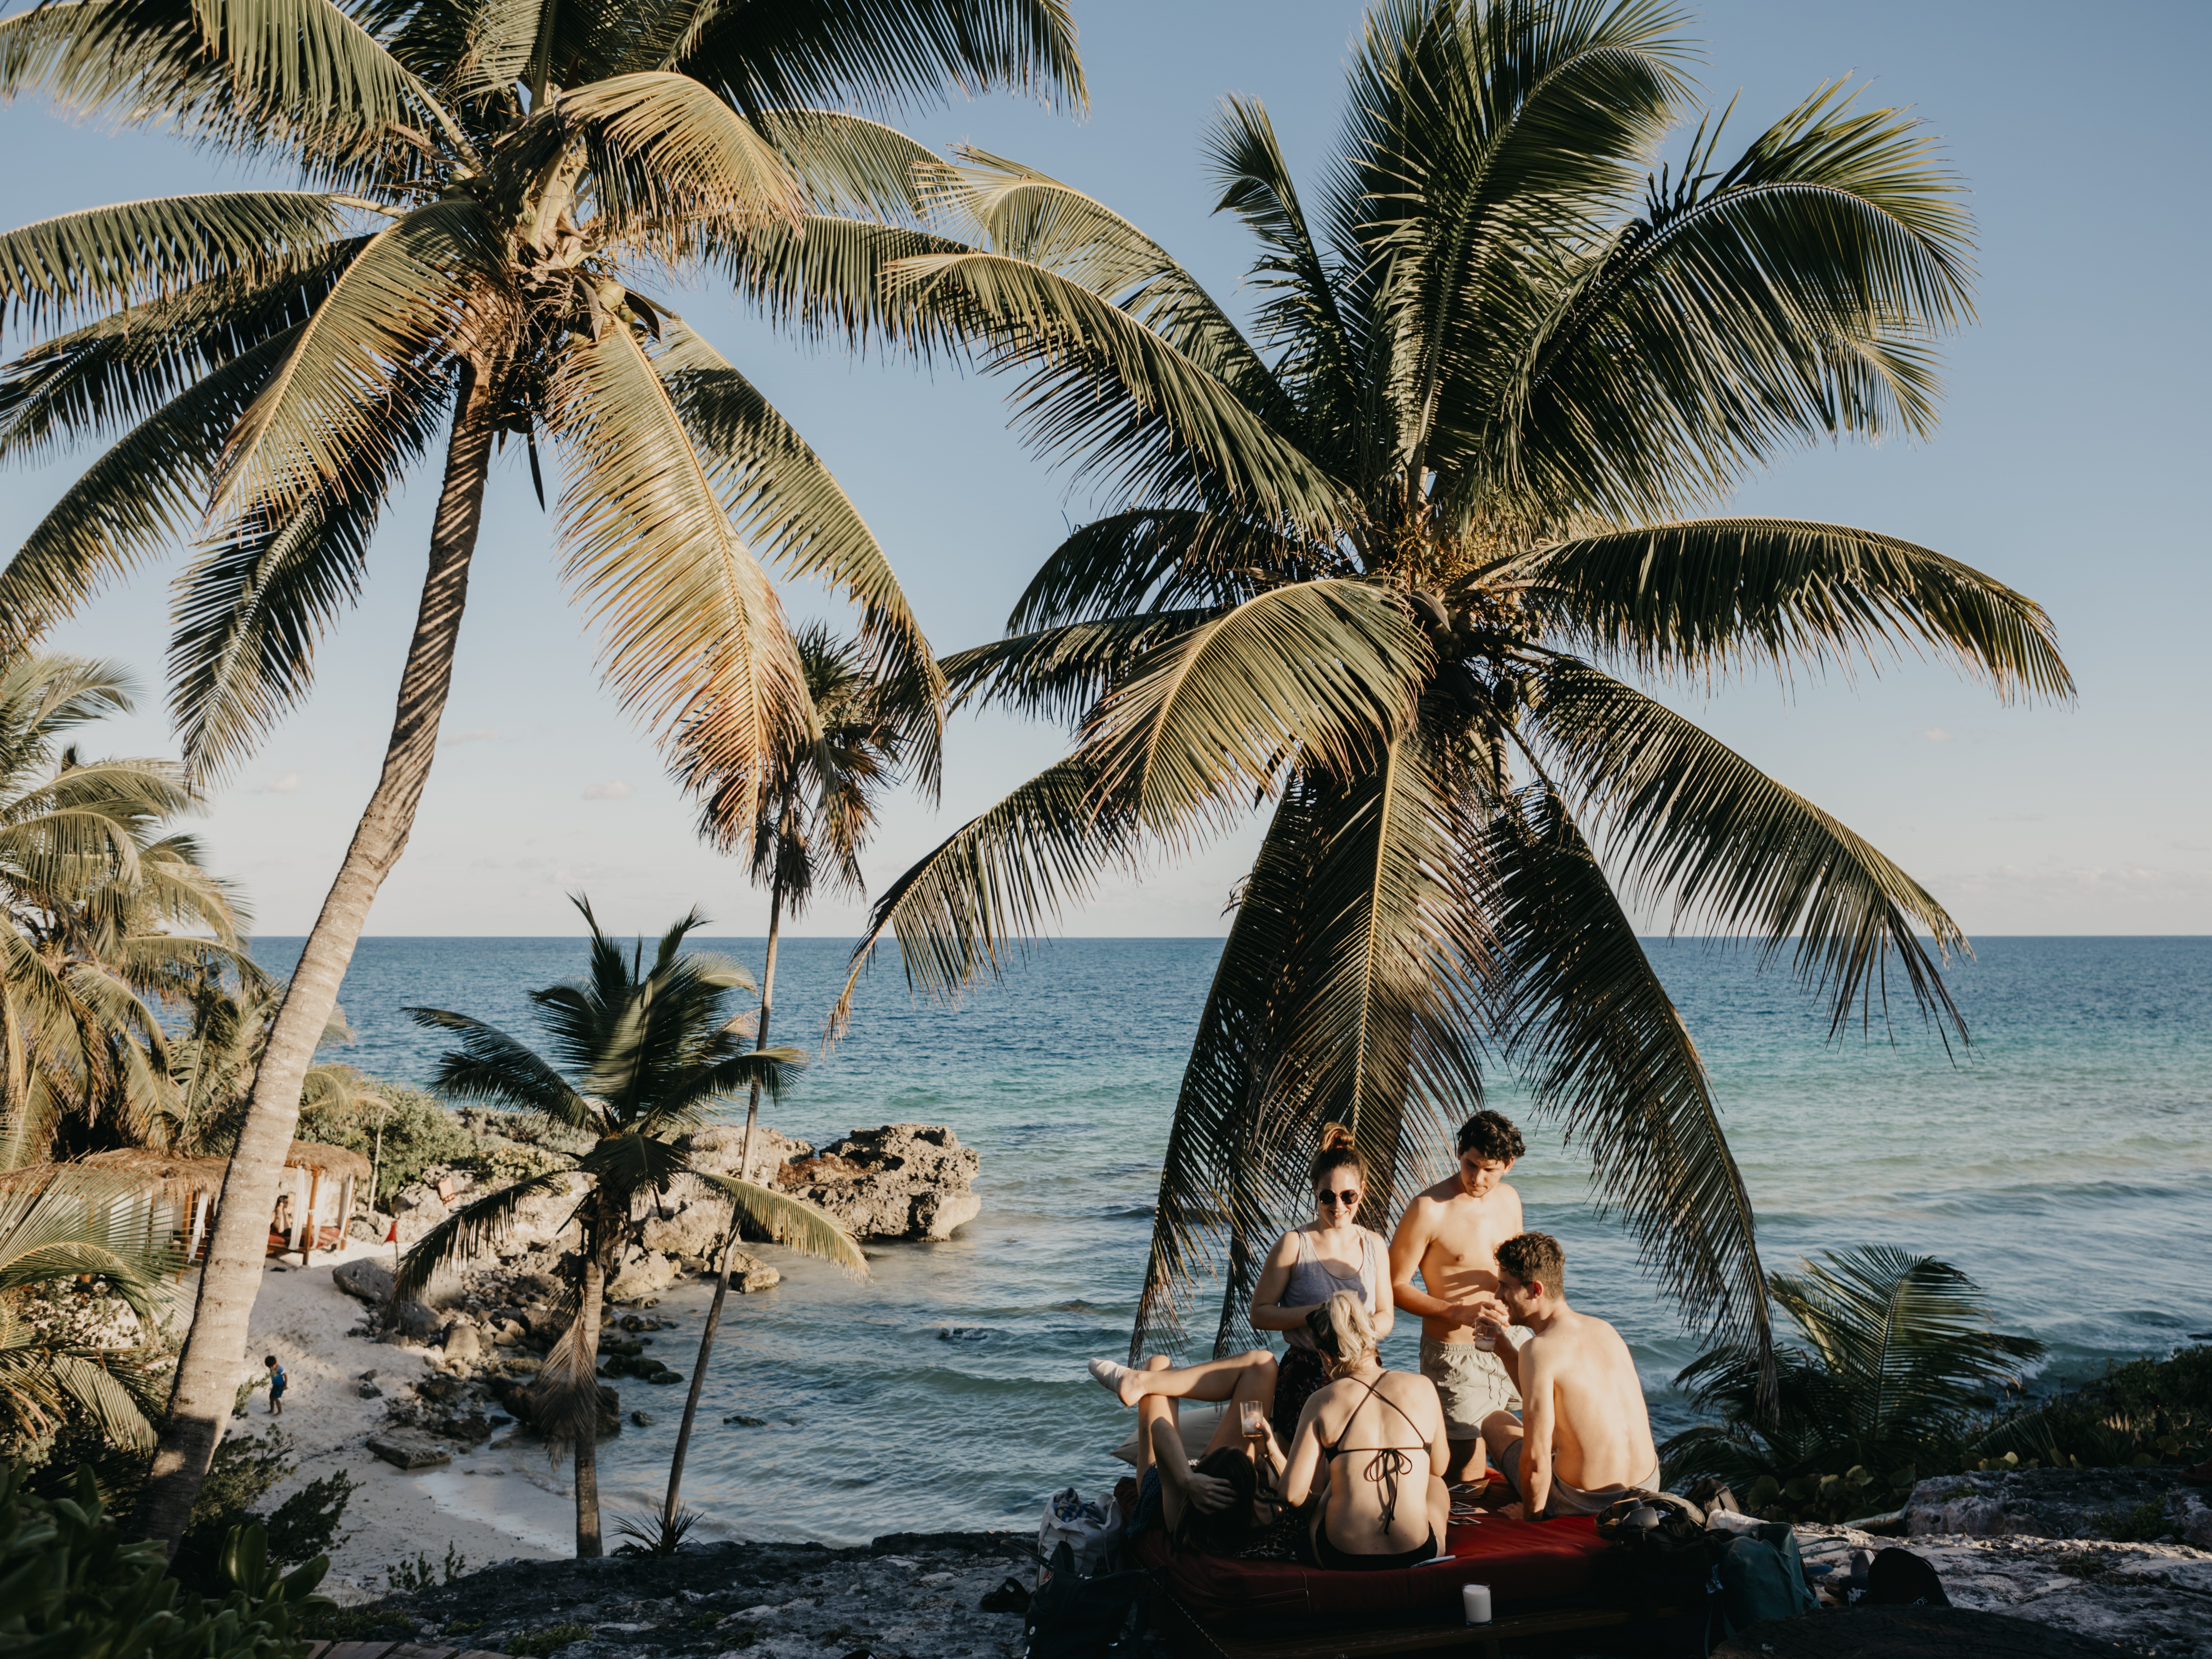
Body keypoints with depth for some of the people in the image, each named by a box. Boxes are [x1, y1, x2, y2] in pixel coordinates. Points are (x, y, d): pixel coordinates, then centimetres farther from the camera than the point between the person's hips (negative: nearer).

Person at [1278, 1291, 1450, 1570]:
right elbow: (1439, 1466, 13)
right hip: (1418, 1554, 1)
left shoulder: (1321, 1403, -5)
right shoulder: (1423, 1387, -2)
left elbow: (1293, 1495, -8)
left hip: (1341, 1558, -1)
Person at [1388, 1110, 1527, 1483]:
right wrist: (1459, 1312, -21)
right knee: (1466, 1476, -5)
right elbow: (1395, 1286, -12)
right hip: (1456, 1353, -6)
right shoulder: (1428, 1210, -17)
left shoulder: (1509, 1200, 4)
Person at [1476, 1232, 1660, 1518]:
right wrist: (1505, 1352, 17)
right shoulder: (1603, 1329, 3)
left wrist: (1531, 1519, -3)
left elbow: (1536, 1461, -19)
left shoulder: (1539, 1349, -20)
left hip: (1586, 1505, -6)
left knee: (1496, 1423, 21)